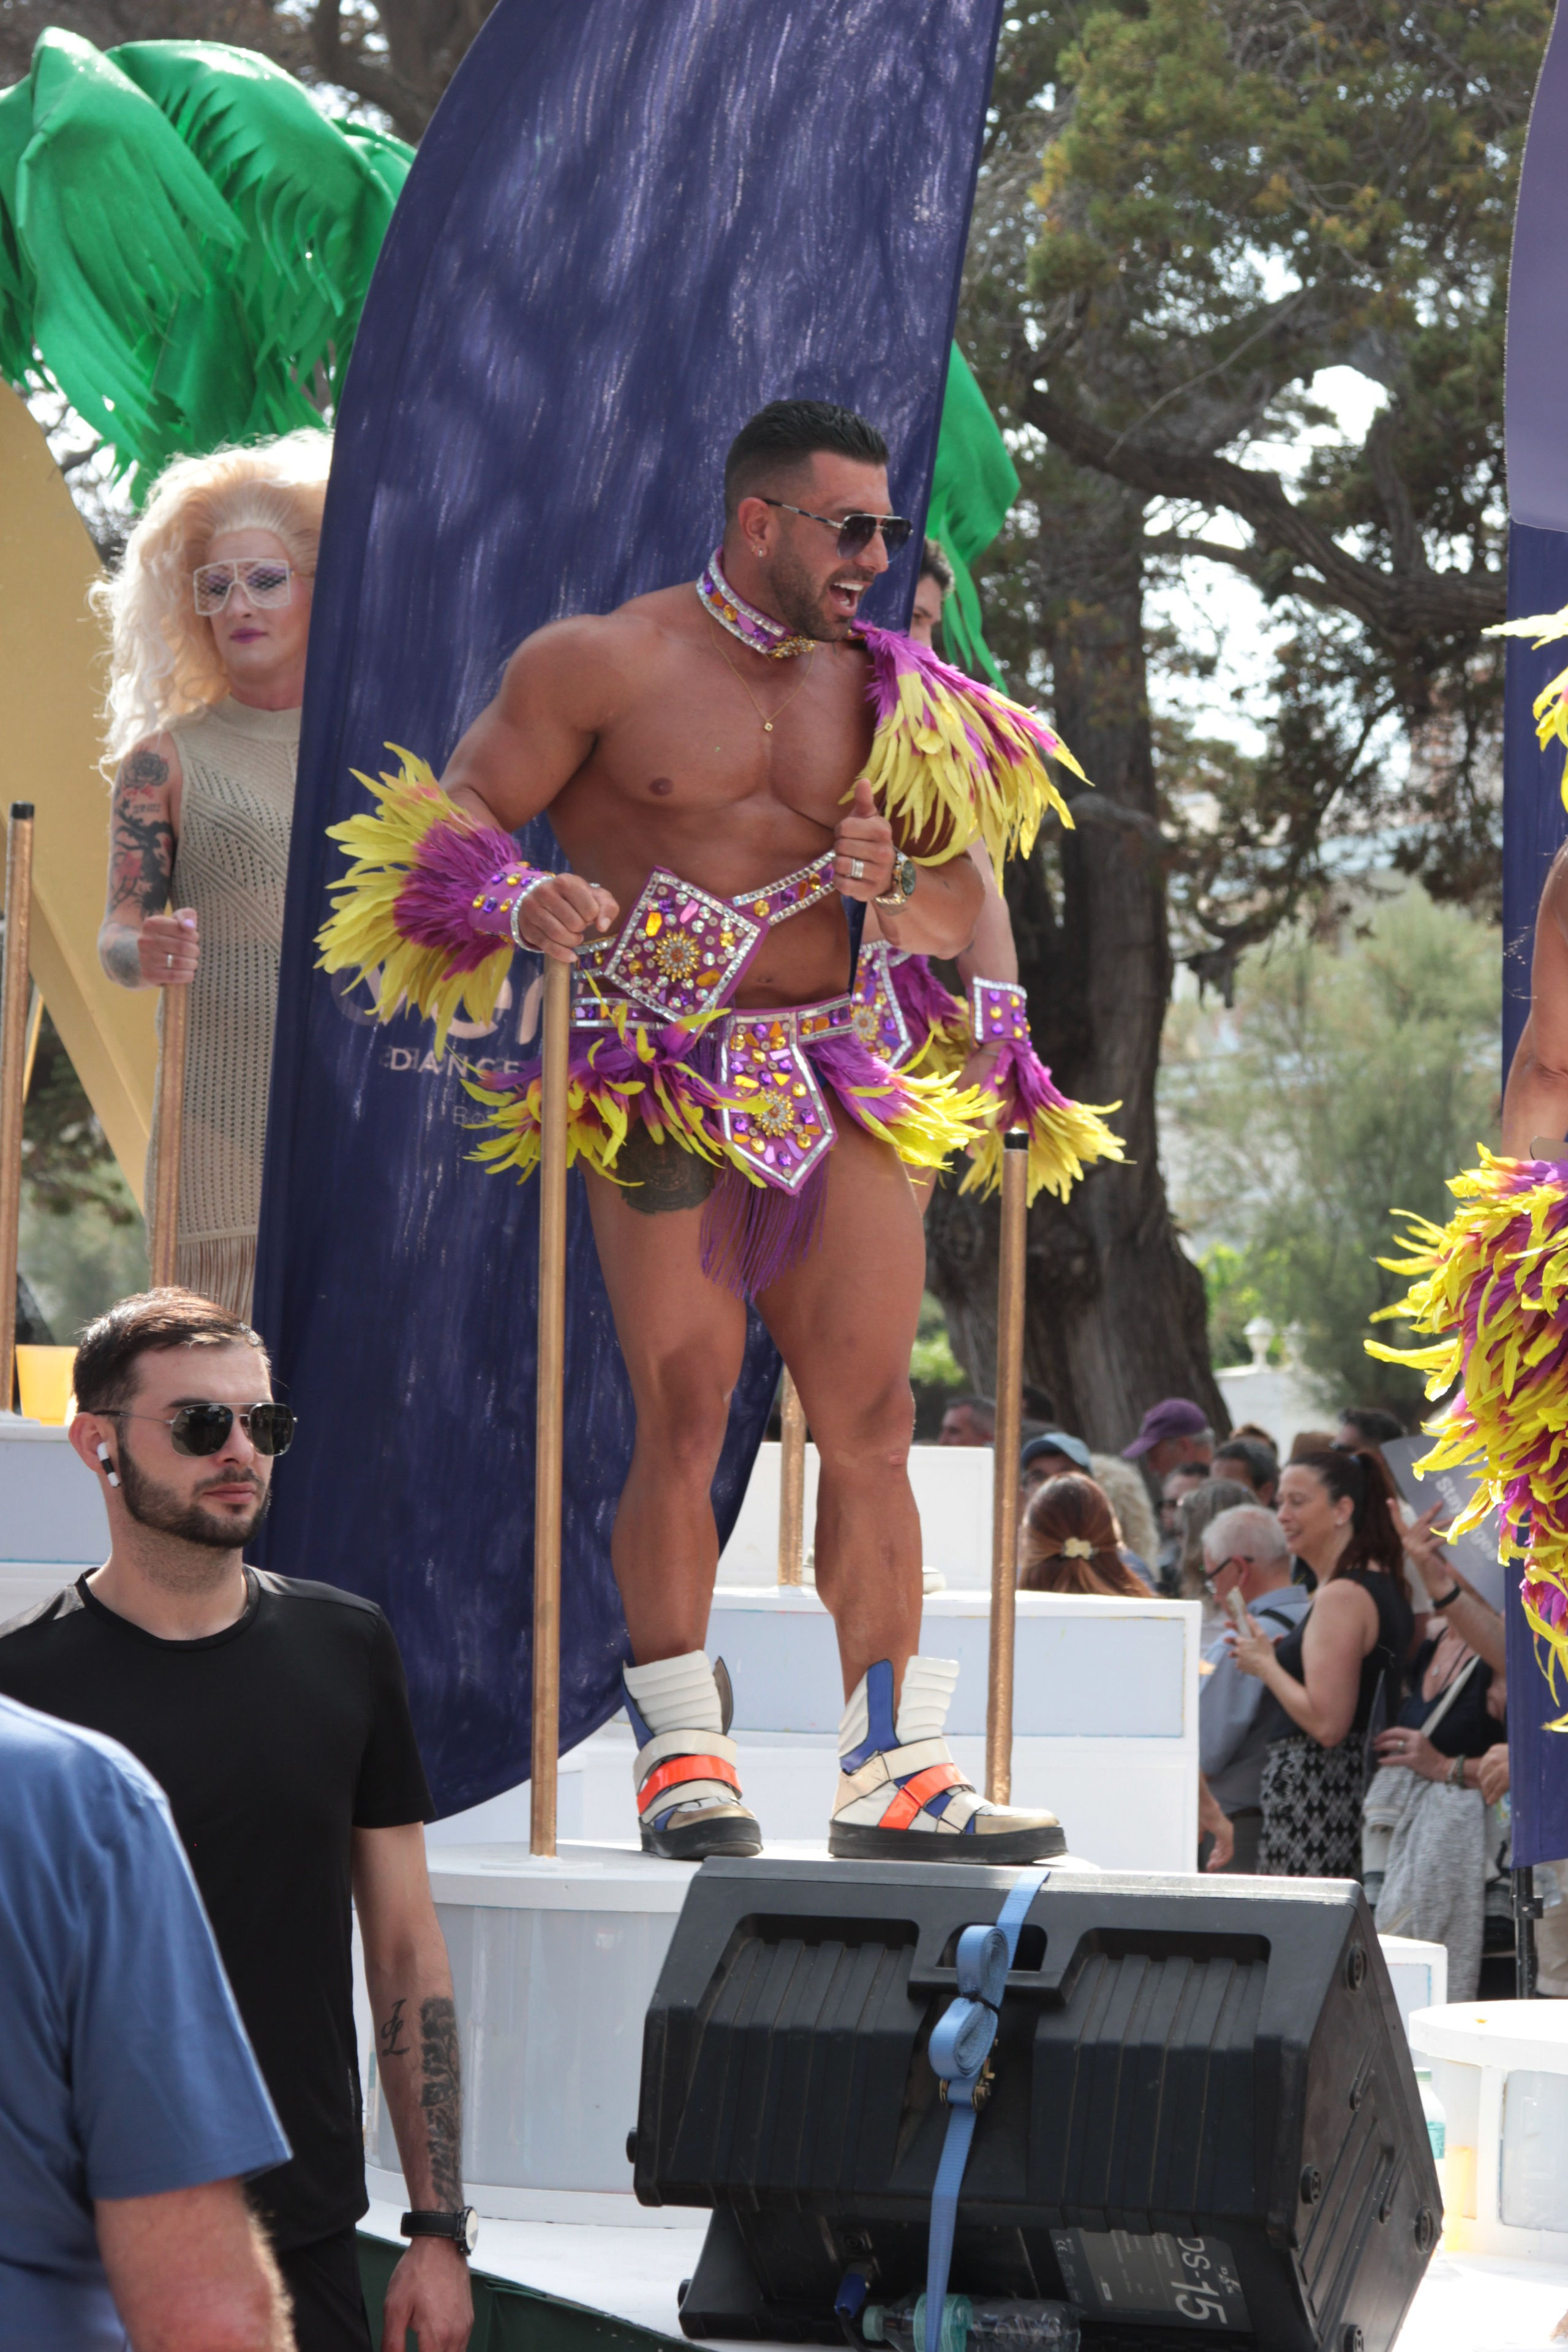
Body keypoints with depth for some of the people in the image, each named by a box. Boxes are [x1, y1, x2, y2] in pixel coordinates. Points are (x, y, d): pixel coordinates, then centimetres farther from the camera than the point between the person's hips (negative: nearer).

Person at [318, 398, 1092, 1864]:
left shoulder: (877, 695, 13)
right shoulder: (605, 665, -1)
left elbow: (962, 911, 19)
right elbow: (458, 813, -2)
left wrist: (891, 882, -3)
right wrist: (523, 900, -21)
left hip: (831, 1080, 5)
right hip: (661, 1083, -5)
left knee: (872, 1420, 0)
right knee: (684, 1419, -9)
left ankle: (888, 1769, 4)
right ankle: (680, 1754, 2)